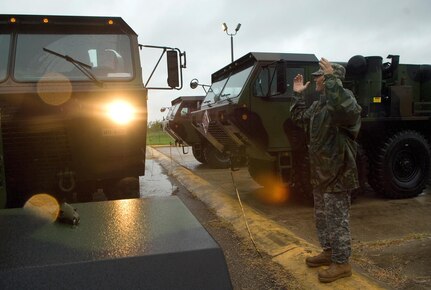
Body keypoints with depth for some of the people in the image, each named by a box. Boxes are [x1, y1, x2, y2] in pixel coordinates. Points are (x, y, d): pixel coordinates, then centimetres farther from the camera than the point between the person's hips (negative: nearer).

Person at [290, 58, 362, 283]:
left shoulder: (343, 97, -16)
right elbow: (300, 119, 25)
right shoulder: (318, 104, 13)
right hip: (320, 172, 10)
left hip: (337, 173, -10)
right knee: (322, 216, 20)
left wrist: (332, 80, -37)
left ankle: (341, 263, 14)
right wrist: (297, 95, 20)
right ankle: (329, 251, 36)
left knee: (337, 219, 1)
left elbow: (349, 111, -41)